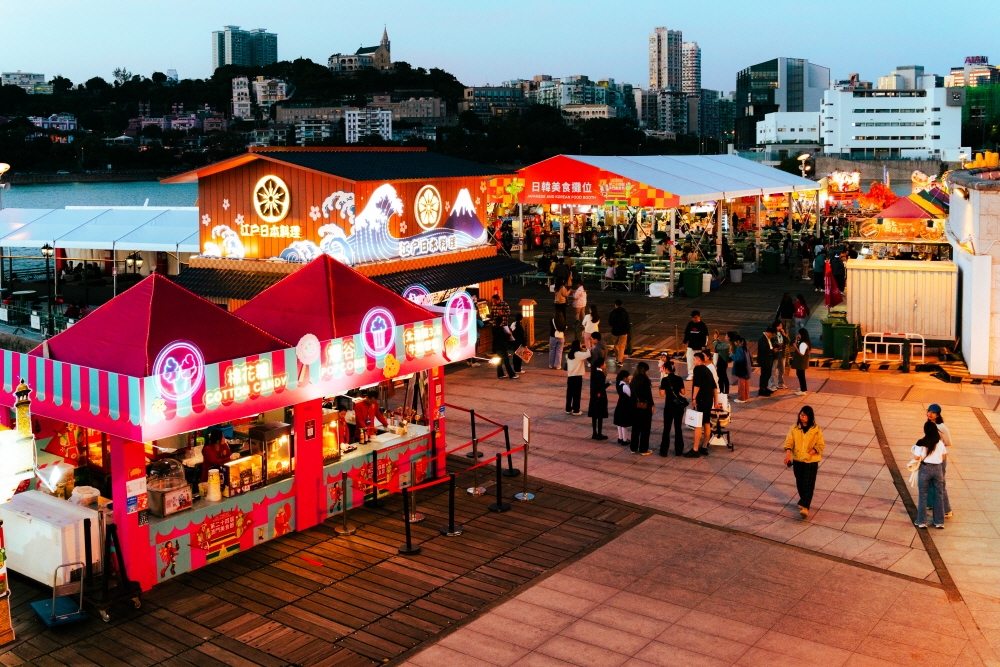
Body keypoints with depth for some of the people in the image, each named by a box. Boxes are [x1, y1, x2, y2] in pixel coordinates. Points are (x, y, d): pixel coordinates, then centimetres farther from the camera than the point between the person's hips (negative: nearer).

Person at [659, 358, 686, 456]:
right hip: (679, 405, 3)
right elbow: (683, 392, 3)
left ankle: (664, 450, 6)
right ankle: (678, 450, 12)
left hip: (669, 406, -3)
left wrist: (660, 387, 5)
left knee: (667, 428, 5)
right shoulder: (679, 379, 0)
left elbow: (662, 394, -14)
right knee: (678, 427, 10)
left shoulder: (665, 379, -11)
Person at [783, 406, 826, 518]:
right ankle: (803, 500, 39)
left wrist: (809, 453, -17)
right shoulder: (795, 428, 0)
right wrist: (788, 454, -20)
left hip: (811, 461, -4)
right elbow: (789, 441, -5)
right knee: (799, 483, 17)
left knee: (808, 484, -8)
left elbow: (820, 445, -6)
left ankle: (805, 507, -12)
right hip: (797, 460, 4)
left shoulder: (816, 430, -8)